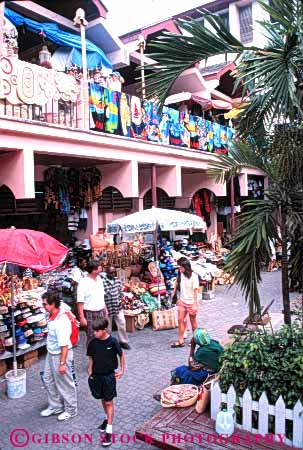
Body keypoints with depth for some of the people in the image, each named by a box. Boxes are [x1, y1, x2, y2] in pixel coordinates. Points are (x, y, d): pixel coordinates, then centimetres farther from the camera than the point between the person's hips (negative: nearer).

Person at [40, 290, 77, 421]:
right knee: (48, 380, 22)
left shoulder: (61, 322, -33)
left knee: (64, 384, 10)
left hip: (61, 355, -9)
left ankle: (70, 410, 31)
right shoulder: (52, 315, -7)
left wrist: (62, 363, -23)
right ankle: (55, 406, 42)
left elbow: (64, 345, -29)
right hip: (51, 353, 9)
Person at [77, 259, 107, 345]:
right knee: (92, 338, 4)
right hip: (90, 314, -7)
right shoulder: (83, 282, -18)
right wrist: (82, 317, -19)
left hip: (101, 312, 7)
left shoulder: (99, 278, 5)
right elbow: (80, 302, -18)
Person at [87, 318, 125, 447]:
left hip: (109, 375, -4)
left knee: (109, 402, 3)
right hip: (96, 375, 4)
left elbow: (121, 355, -4)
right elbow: (91, 358, 5)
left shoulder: (112, 341, -17)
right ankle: (107, 418, 43)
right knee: (103, 399, 20)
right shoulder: (93, 343, -7)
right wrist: (90, 372, -1)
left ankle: (109, 430, 8)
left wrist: (121, 370, -3)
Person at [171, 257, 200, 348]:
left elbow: (195, 291, -16)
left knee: (193, 321, 11)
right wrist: (179, 298, 11)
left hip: (191, 302, -5)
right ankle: (181, 341, 8)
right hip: (182, 301, 5)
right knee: (180, 320, 2)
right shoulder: (181, 274, -1)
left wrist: (195, 304, -16)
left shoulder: (194, 276, -18)